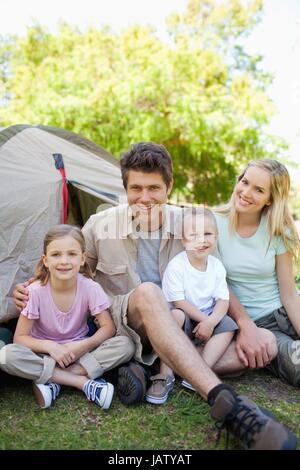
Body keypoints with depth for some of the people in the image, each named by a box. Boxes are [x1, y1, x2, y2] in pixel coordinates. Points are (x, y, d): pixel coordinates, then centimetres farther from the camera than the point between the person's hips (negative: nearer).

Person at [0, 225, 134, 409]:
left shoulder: (91, 288, -16)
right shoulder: (35, 291, -17)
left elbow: (108, 328, -13)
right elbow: (20, 337, -12)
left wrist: (82, 346, -27)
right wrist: (49, 346, -28)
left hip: (79, 351, 1)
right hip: (45, 352, 0)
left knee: (125, 345, -24)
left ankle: (50, 380, -20)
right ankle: (85, 383, -24)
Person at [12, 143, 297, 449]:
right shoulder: (99, 226, -8)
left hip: (178, 324, 4)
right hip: (120, 323, -3)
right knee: (147, 292, -41)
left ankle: (149, 367, -23)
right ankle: (224, 403, -50)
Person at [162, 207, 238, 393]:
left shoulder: (217, 266, -3)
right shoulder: (176, 266, -17)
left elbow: (223, 300, -4)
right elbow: (178, 302, -18)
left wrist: (211, 322, -21)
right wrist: (204, 320, -18)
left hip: (208, 318, 5)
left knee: (228, 325, -18)